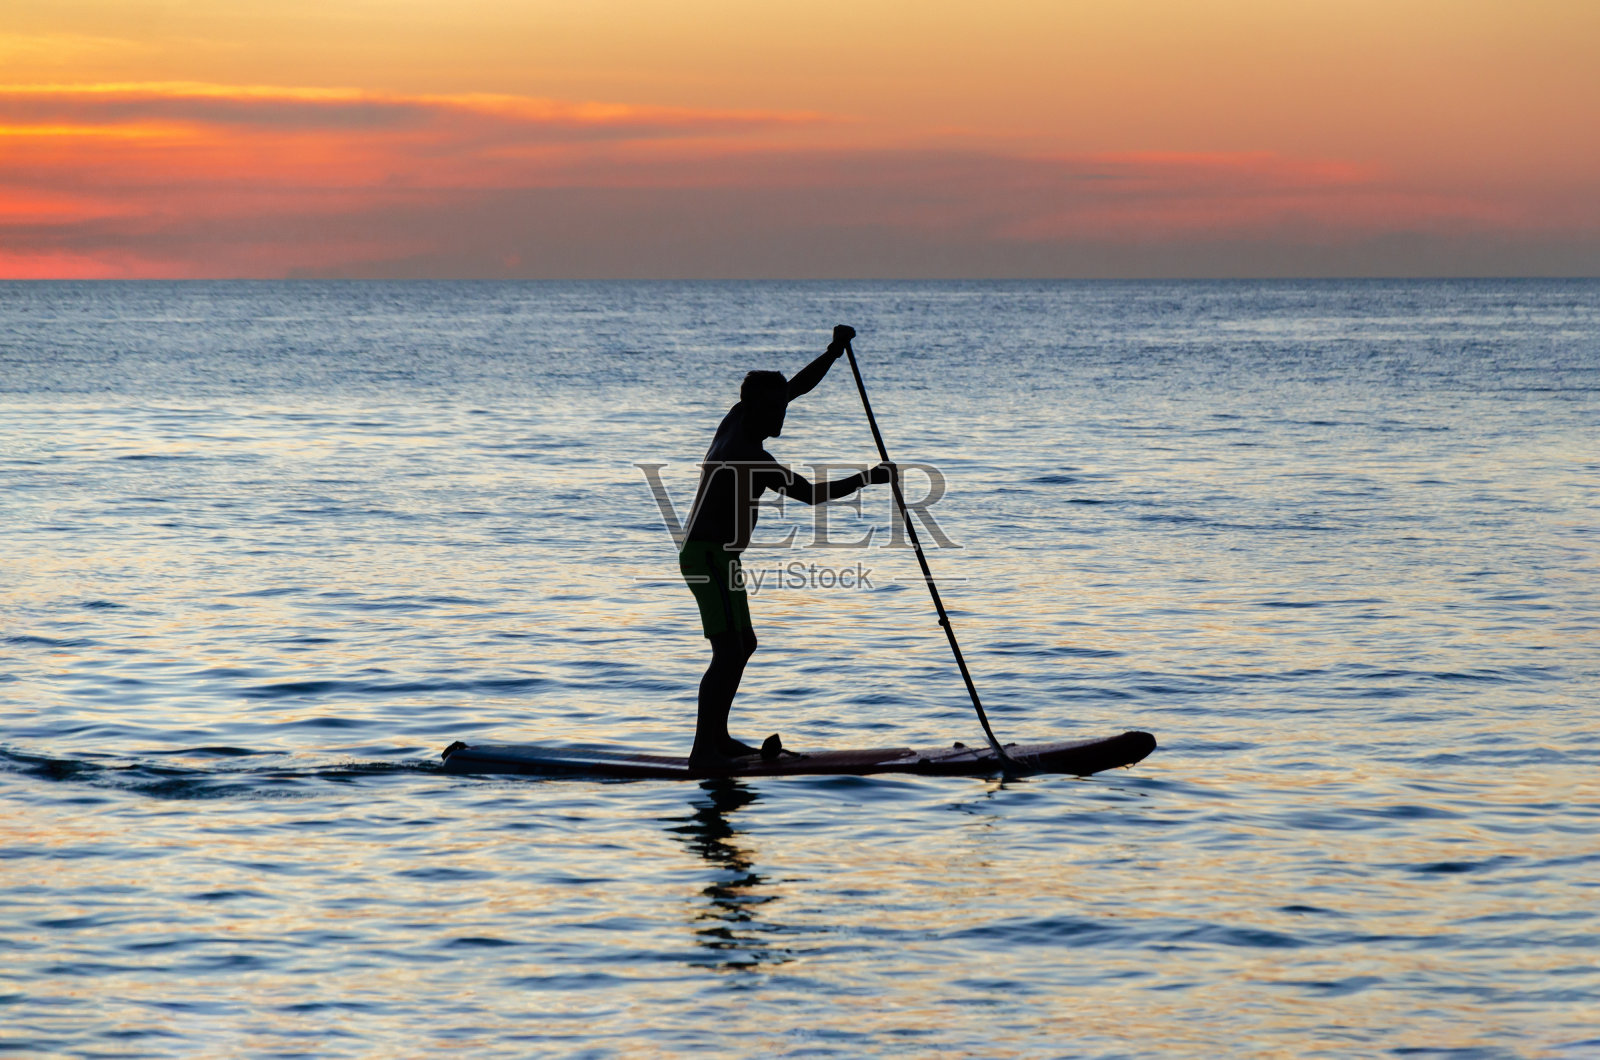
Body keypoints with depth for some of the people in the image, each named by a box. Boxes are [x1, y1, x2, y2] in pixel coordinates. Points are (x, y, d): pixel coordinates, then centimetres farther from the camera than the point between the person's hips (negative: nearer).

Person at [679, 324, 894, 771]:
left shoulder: (738, 417, 5)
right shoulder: (753, 460, -22)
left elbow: (796, 386, 15)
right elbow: (812, 494, -19)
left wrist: (835, 351, 3)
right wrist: (868, 478, -12)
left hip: (715, 555, 11)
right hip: (710, 556, -11)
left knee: (743, 645, 19)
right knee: (728, 651, -19)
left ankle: (717, 738, 24)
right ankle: (703, 751, -26)